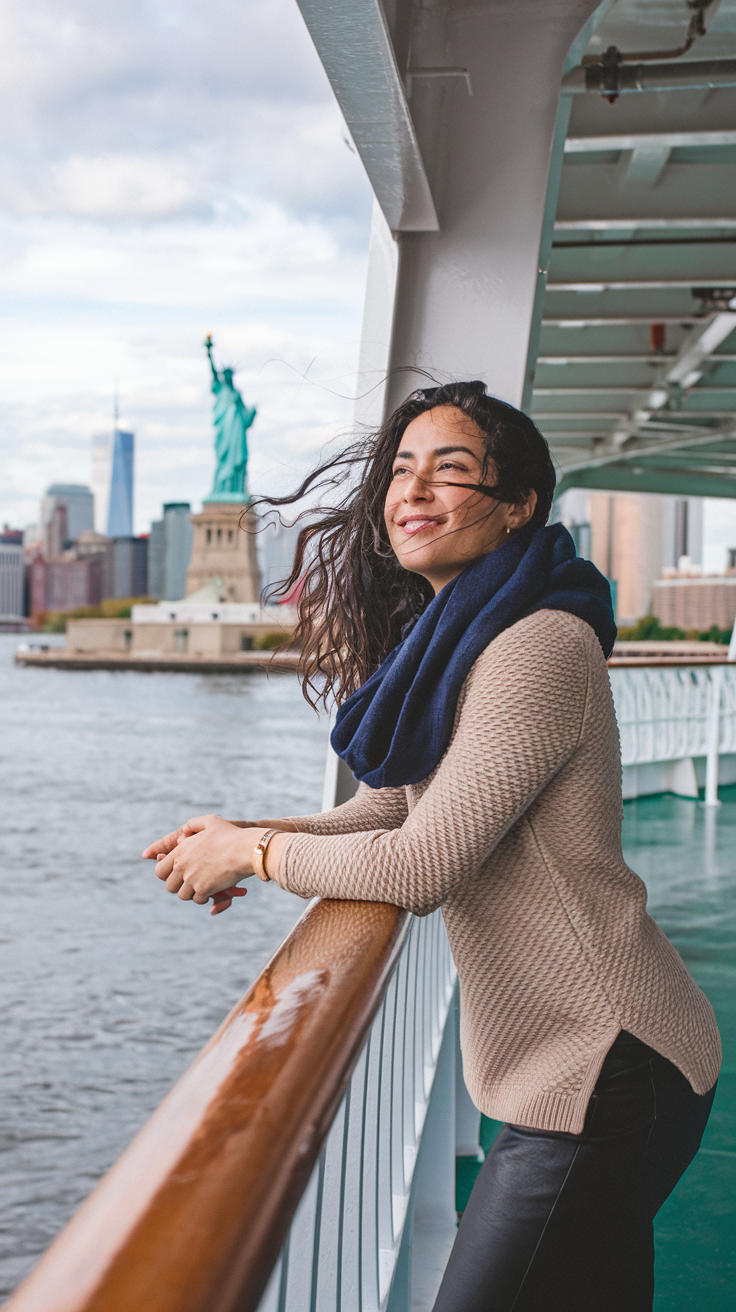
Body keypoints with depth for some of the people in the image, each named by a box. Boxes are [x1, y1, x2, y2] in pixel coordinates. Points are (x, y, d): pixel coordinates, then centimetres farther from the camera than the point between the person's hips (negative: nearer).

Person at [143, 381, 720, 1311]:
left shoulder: (540, 646, -20)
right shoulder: (449, 644, 12)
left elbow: (421, 865, -22)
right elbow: (384, 807, 17)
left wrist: (252, 853, -8)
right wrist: (240, 832, 3)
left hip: (604, 1076, -9)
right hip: (562, 1063, 9)